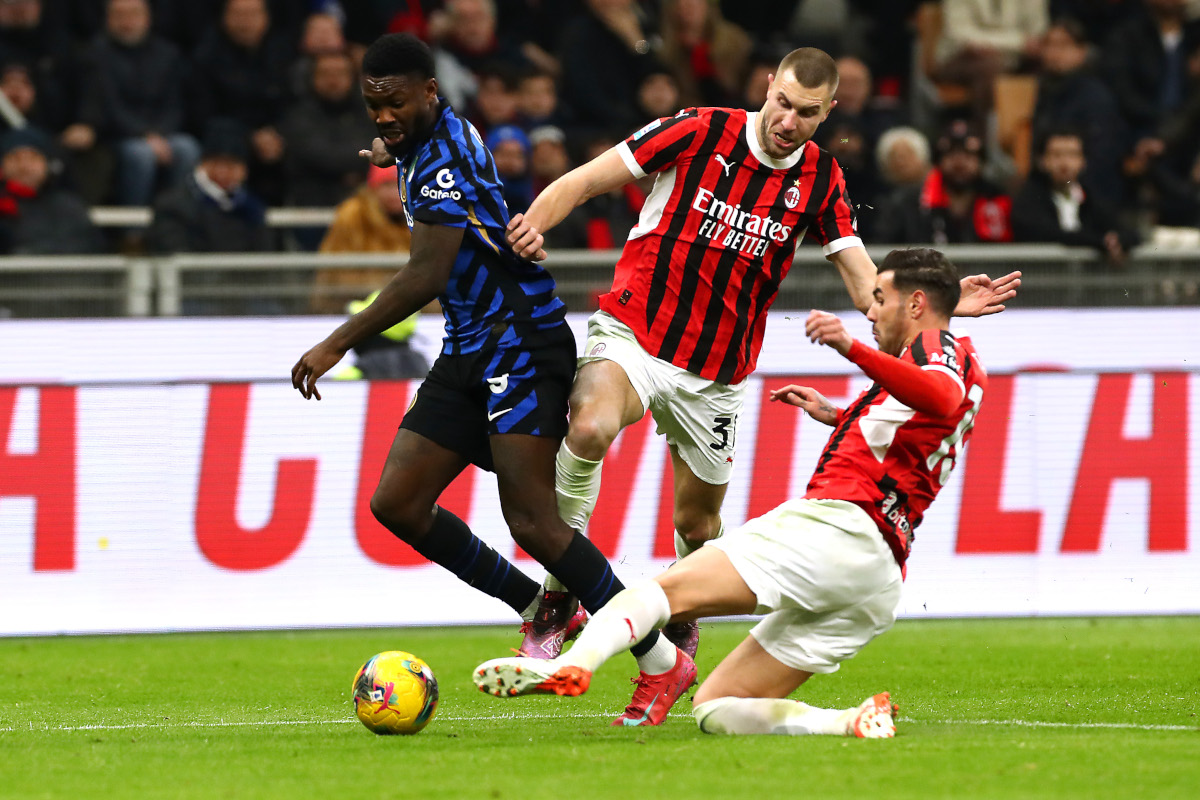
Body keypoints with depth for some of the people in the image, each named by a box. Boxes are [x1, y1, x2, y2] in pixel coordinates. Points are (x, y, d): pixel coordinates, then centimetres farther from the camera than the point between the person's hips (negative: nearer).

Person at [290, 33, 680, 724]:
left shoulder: (443, 158, -18)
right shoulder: (428, 141, 12)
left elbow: (427, 277, -26)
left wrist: (338, 345, -24)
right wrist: (397, 155, 46)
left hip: (522, 342, -10)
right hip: (469, 354, 10)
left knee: (532, 521, -18)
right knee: (397, 503, 1)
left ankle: (661, 659, -11)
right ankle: (540, 609, 11)